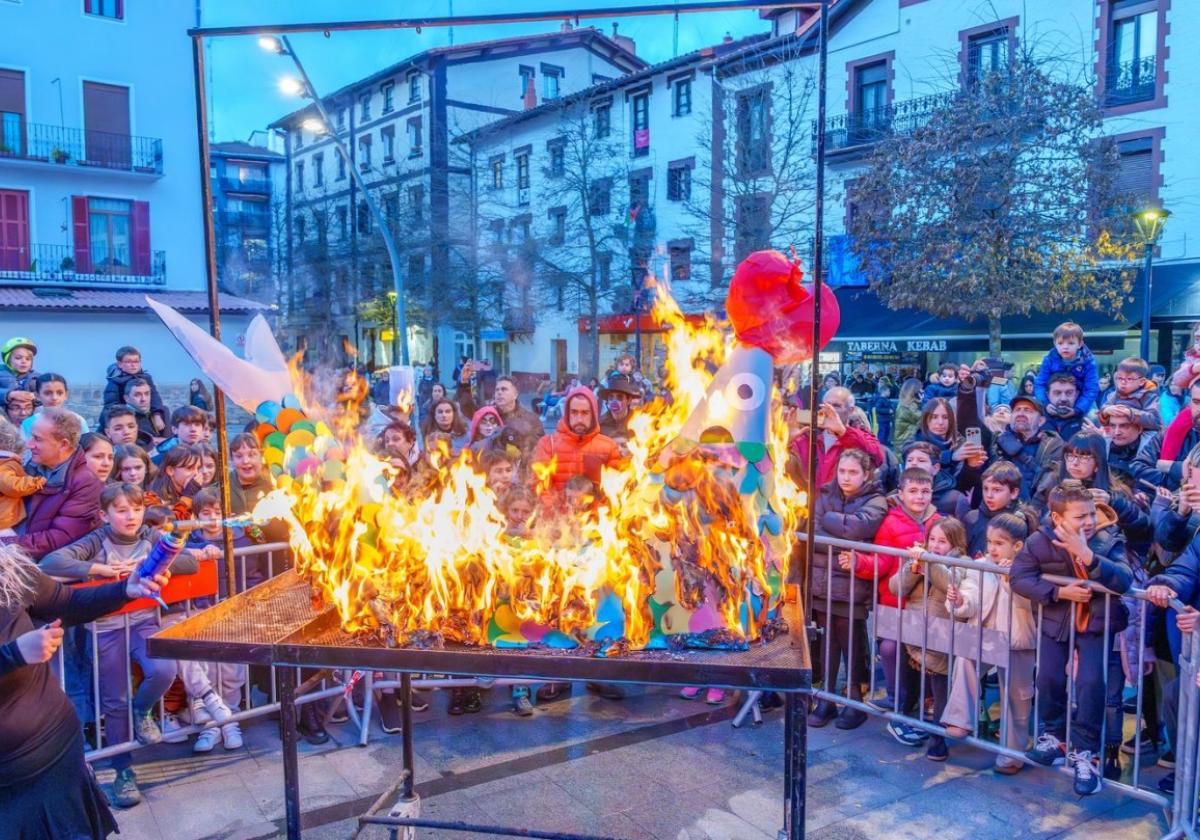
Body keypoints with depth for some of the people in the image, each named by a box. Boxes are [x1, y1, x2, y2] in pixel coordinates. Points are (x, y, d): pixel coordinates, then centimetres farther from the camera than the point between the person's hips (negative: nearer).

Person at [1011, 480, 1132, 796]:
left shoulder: (1108, 541, -14)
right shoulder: (1040, 541, -14)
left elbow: (1125, 581, -29)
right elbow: (1018, 577, -15)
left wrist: (1088, 556, -44)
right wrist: (1059, 592, -24)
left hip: (1097, 622, -1)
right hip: (1056, 621, 1)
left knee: (1091, 682, -15)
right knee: (1048, 678, -6)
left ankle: (1085, 752, 2)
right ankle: (1055, 736, 20)